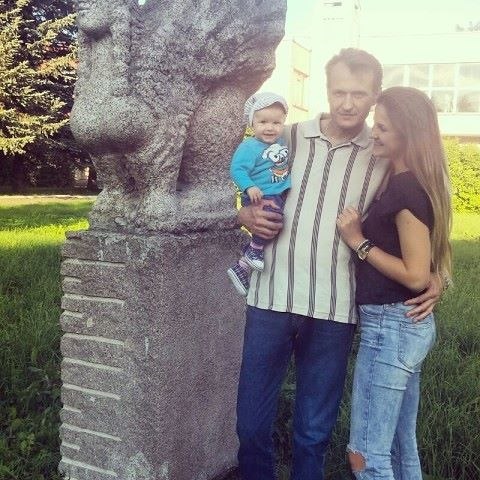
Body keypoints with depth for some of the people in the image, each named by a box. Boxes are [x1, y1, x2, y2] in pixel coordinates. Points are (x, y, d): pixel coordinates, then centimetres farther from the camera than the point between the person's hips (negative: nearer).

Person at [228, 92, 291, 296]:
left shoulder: (281, 143, 7)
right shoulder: (249, 147, -16)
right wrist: (249, 187, -32)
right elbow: (237, 170, -20)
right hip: (260, 197, -9)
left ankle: (241, 269, 29)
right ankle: (254, 252, -8)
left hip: (280, 195, 9)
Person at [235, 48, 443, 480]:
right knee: (252, 423, 8)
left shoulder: (385, 156, 3)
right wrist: (247, 216, -7)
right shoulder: (288, 138, 6)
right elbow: (249, 203, 16)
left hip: (334, 308, -1)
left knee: (314, 431, 12)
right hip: (271, 297, 1)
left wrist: (433, 276, -8)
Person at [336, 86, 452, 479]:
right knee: (401, 445, 20)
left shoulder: (407, 189, -19)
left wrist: (359, 242, -15)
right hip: (409, 325, 10)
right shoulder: (414, 183, 11)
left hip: (391, 326, -10)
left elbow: (415, 275, -21)